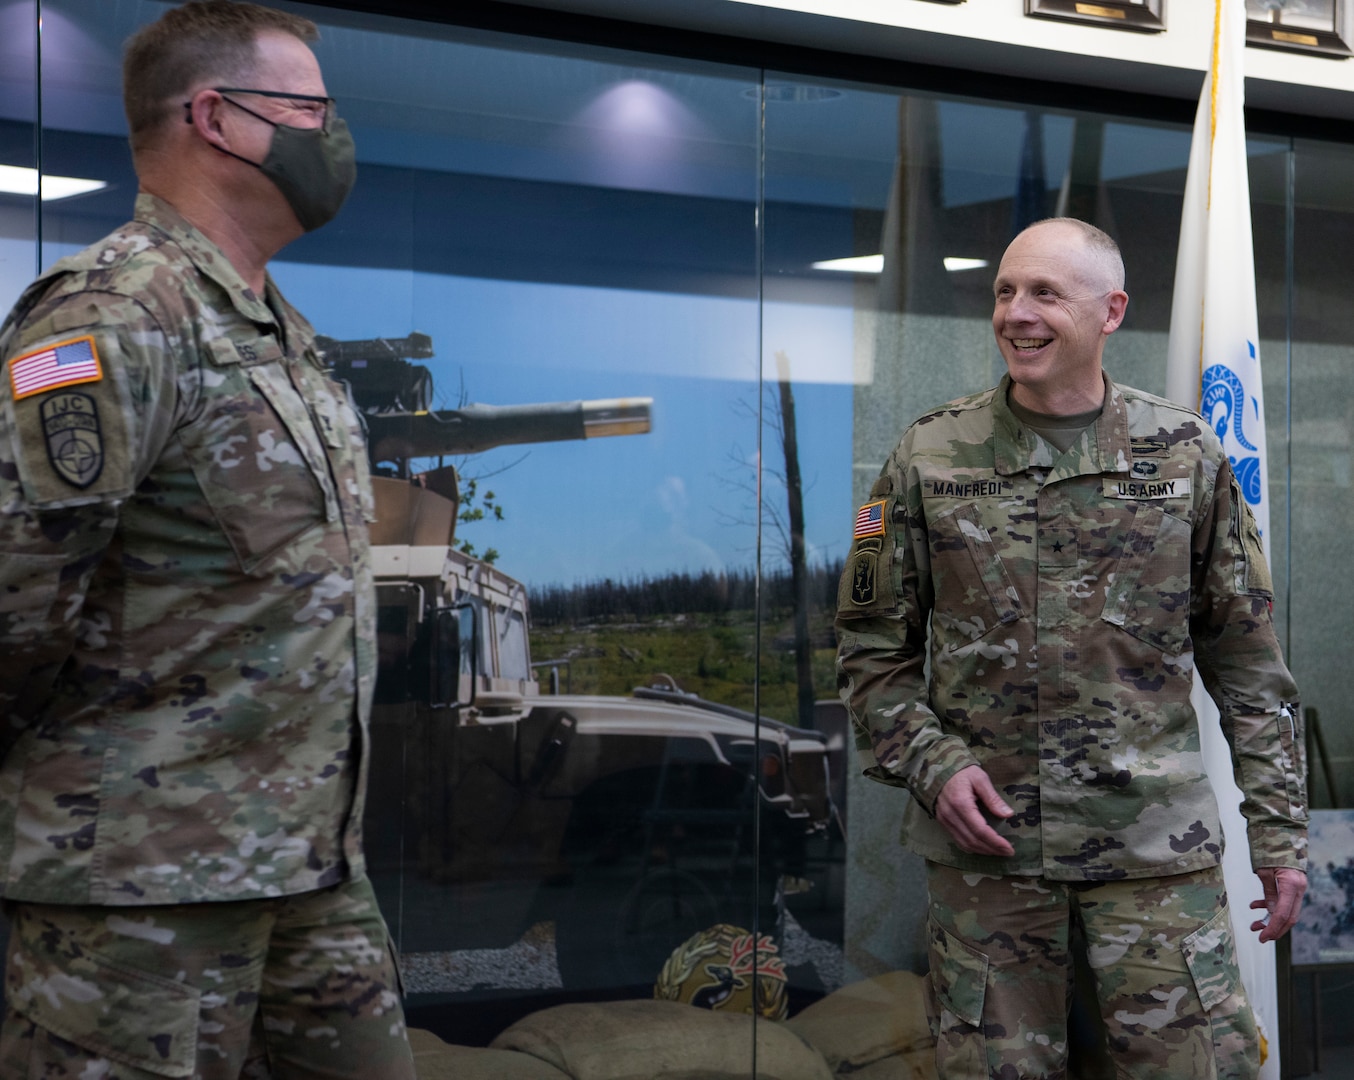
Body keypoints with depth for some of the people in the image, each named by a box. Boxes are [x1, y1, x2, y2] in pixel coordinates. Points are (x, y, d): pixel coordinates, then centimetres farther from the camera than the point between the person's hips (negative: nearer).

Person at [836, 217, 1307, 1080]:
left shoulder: (1187, 457, 4)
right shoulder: (930, 459, 3)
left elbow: (1247, 660, 7)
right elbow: (873, 645, 8)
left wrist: (1280, 827, 3)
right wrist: (929, 763, -8)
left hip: (1155, 839, 0)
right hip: (982, 838, 1)